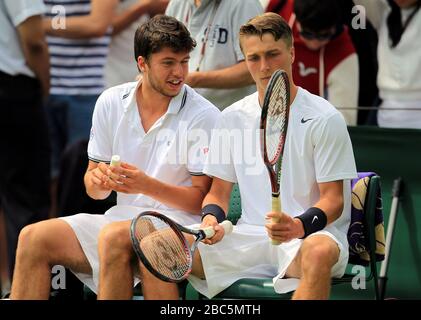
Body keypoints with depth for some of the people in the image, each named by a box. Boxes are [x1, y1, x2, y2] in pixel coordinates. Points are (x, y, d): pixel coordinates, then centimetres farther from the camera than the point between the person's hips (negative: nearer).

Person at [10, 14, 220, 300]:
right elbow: (94, 190, 13)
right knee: (33, 238, -13)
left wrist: (146, 185, -23)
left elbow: (201, 200, -9)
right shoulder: (111, 102, 7)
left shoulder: (204, 116, -7)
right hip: (122, 218, 6)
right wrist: (98, 180, -12)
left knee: (113, 236, -36)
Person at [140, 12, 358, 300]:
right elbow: (219, 191, 17)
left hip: (310, 235, -4)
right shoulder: (232, 118, 11)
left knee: (319, 252, -43)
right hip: (249, 237, 4)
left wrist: (299, 226, -26)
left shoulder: (324, 118, -3)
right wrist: (212, 217, -8)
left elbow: (333, 200, -5)